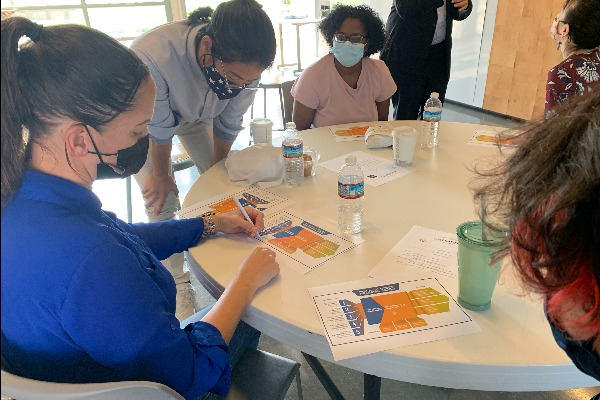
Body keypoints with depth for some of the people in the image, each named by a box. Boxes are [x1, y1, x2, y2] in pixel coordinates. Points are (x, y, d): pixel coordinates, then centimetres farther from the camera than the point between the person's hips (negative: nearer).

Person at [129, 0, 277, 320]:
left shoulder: (243, 65, -31)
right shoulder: (150, 56, -45)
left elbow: (227, 124, -15)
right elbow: (158, 129, -28)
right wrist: (160, 174, -12)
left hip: (195, 115, 4)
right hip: (146, 119, -3)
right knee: (162, 200, -9)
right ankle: (176, 281, 9)